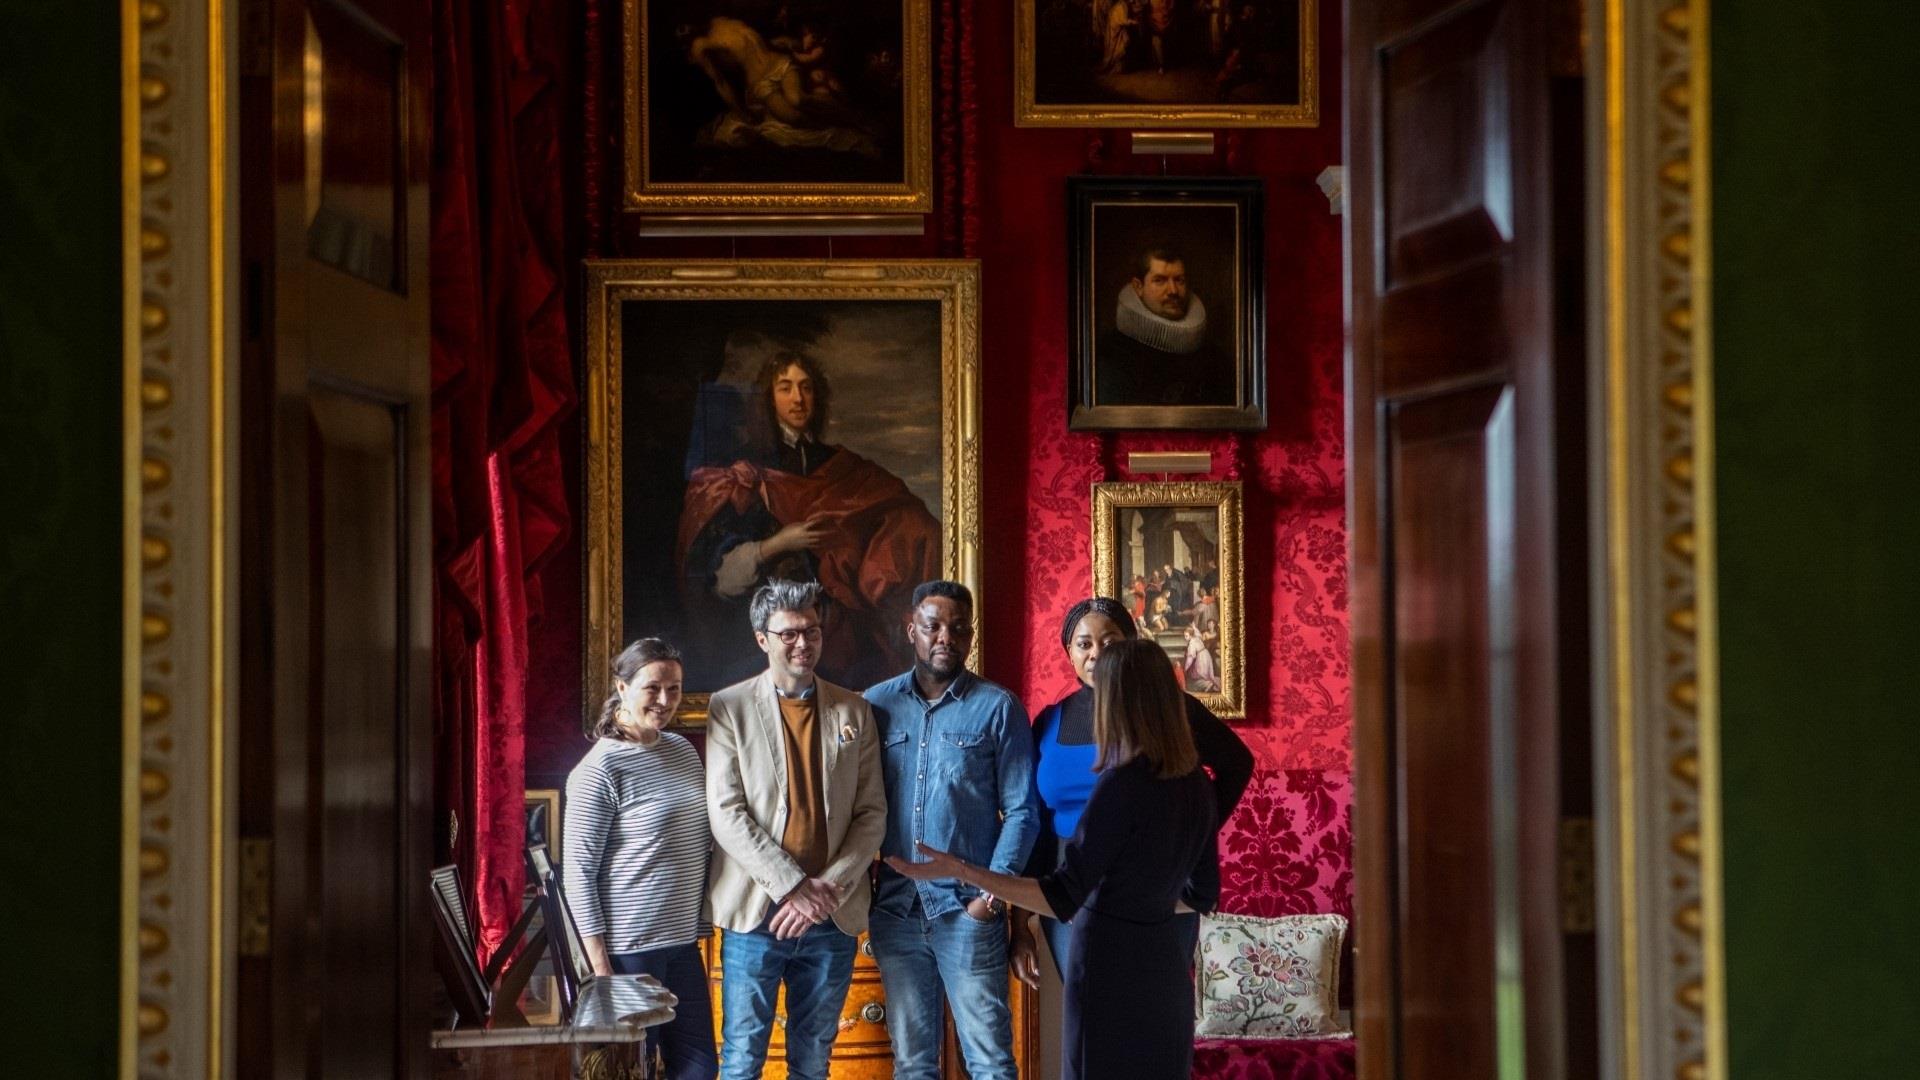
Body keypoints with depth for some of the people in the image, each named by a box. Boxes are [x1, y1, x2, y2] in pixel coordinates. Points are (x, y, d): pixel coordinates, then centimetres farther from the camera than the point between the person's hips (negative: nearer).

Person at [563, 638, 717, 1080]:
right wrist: (600, 964, -15)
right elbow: (577, 872, -13)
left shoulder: (682, 750, 9)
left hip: (683, 942, 7)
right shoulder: (600, 770, -12)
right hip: (629, 949, -7)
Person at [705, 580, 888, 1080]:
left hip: (834, 916, 2)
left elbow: (872, 812, 4)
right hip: (756, 910, -2)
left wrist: (830, 888, -10)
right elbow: (725, 814, -7)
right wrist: (793, 887, -14)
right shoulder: (729, 708, 0)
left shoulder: (854, 711, 8)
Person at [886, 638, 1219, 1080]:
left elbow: (1063, 897, -19)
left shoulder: (1122, 783, -19)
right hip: (1165, 959, 7)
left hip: (1112, 963, -7)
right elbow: (1202, 894, 12)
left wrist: (959, 870, -20)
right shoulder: (1194, 782, 2)